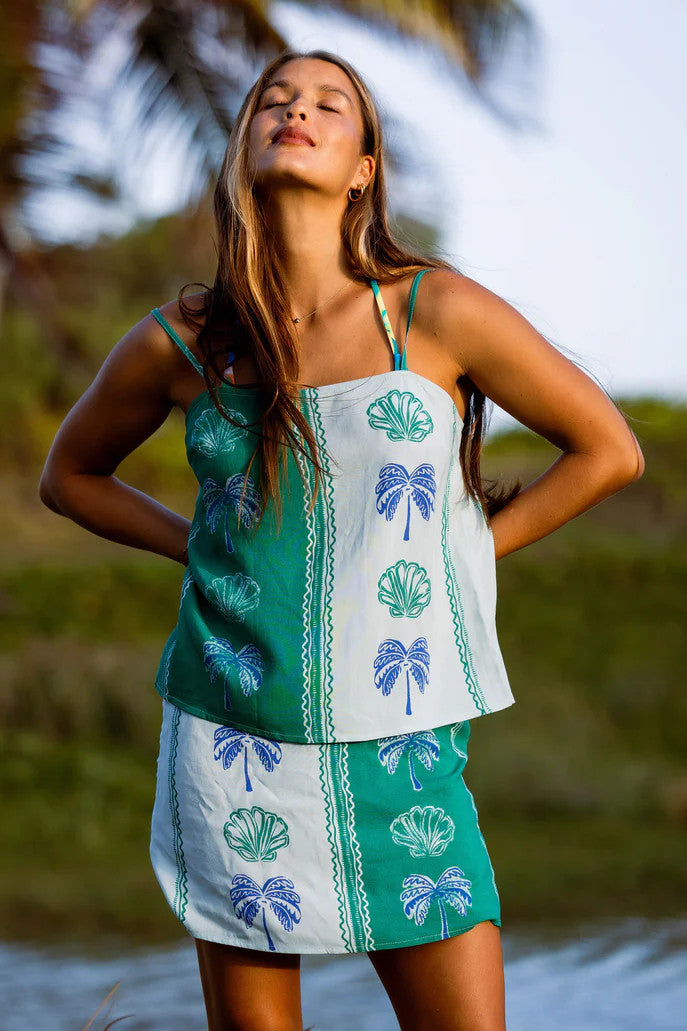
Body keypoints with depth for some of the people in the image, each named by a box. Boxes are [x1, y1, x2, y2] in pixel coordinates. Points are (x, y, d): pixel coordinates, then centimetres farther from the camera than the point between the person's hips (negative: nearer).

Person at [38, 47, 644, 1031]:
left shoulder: (437, 312, -5)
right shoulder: (180, 343, -1)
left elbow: (609, 451, 5)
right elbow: (70, 475, 18)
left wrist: (460, 555, 2)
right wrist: (199, 543, 5)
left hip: (400, 743, -1)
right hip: (234, 751, 1)